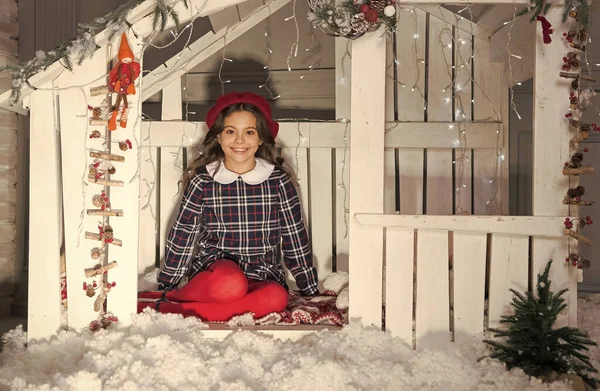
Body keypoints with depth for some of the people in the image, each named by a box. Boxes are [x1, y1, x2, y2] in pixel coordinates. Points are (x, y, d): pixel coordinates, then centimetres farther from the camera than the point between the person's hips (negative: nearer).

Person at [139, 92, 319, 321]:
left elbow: (296, 238, 5)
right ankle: (166, 303, -13)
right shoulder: (202, 182, -3)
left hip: (262, 275, 3)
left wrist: (311, 292, 9)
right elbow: (182, 236, 4)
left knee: (276, 298, -33)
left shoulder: (279, 181, -1)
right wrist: (165, 290, 10)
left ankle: (179, 311, -24)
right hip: (215, 268, -2)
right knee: (231, 285, -38)